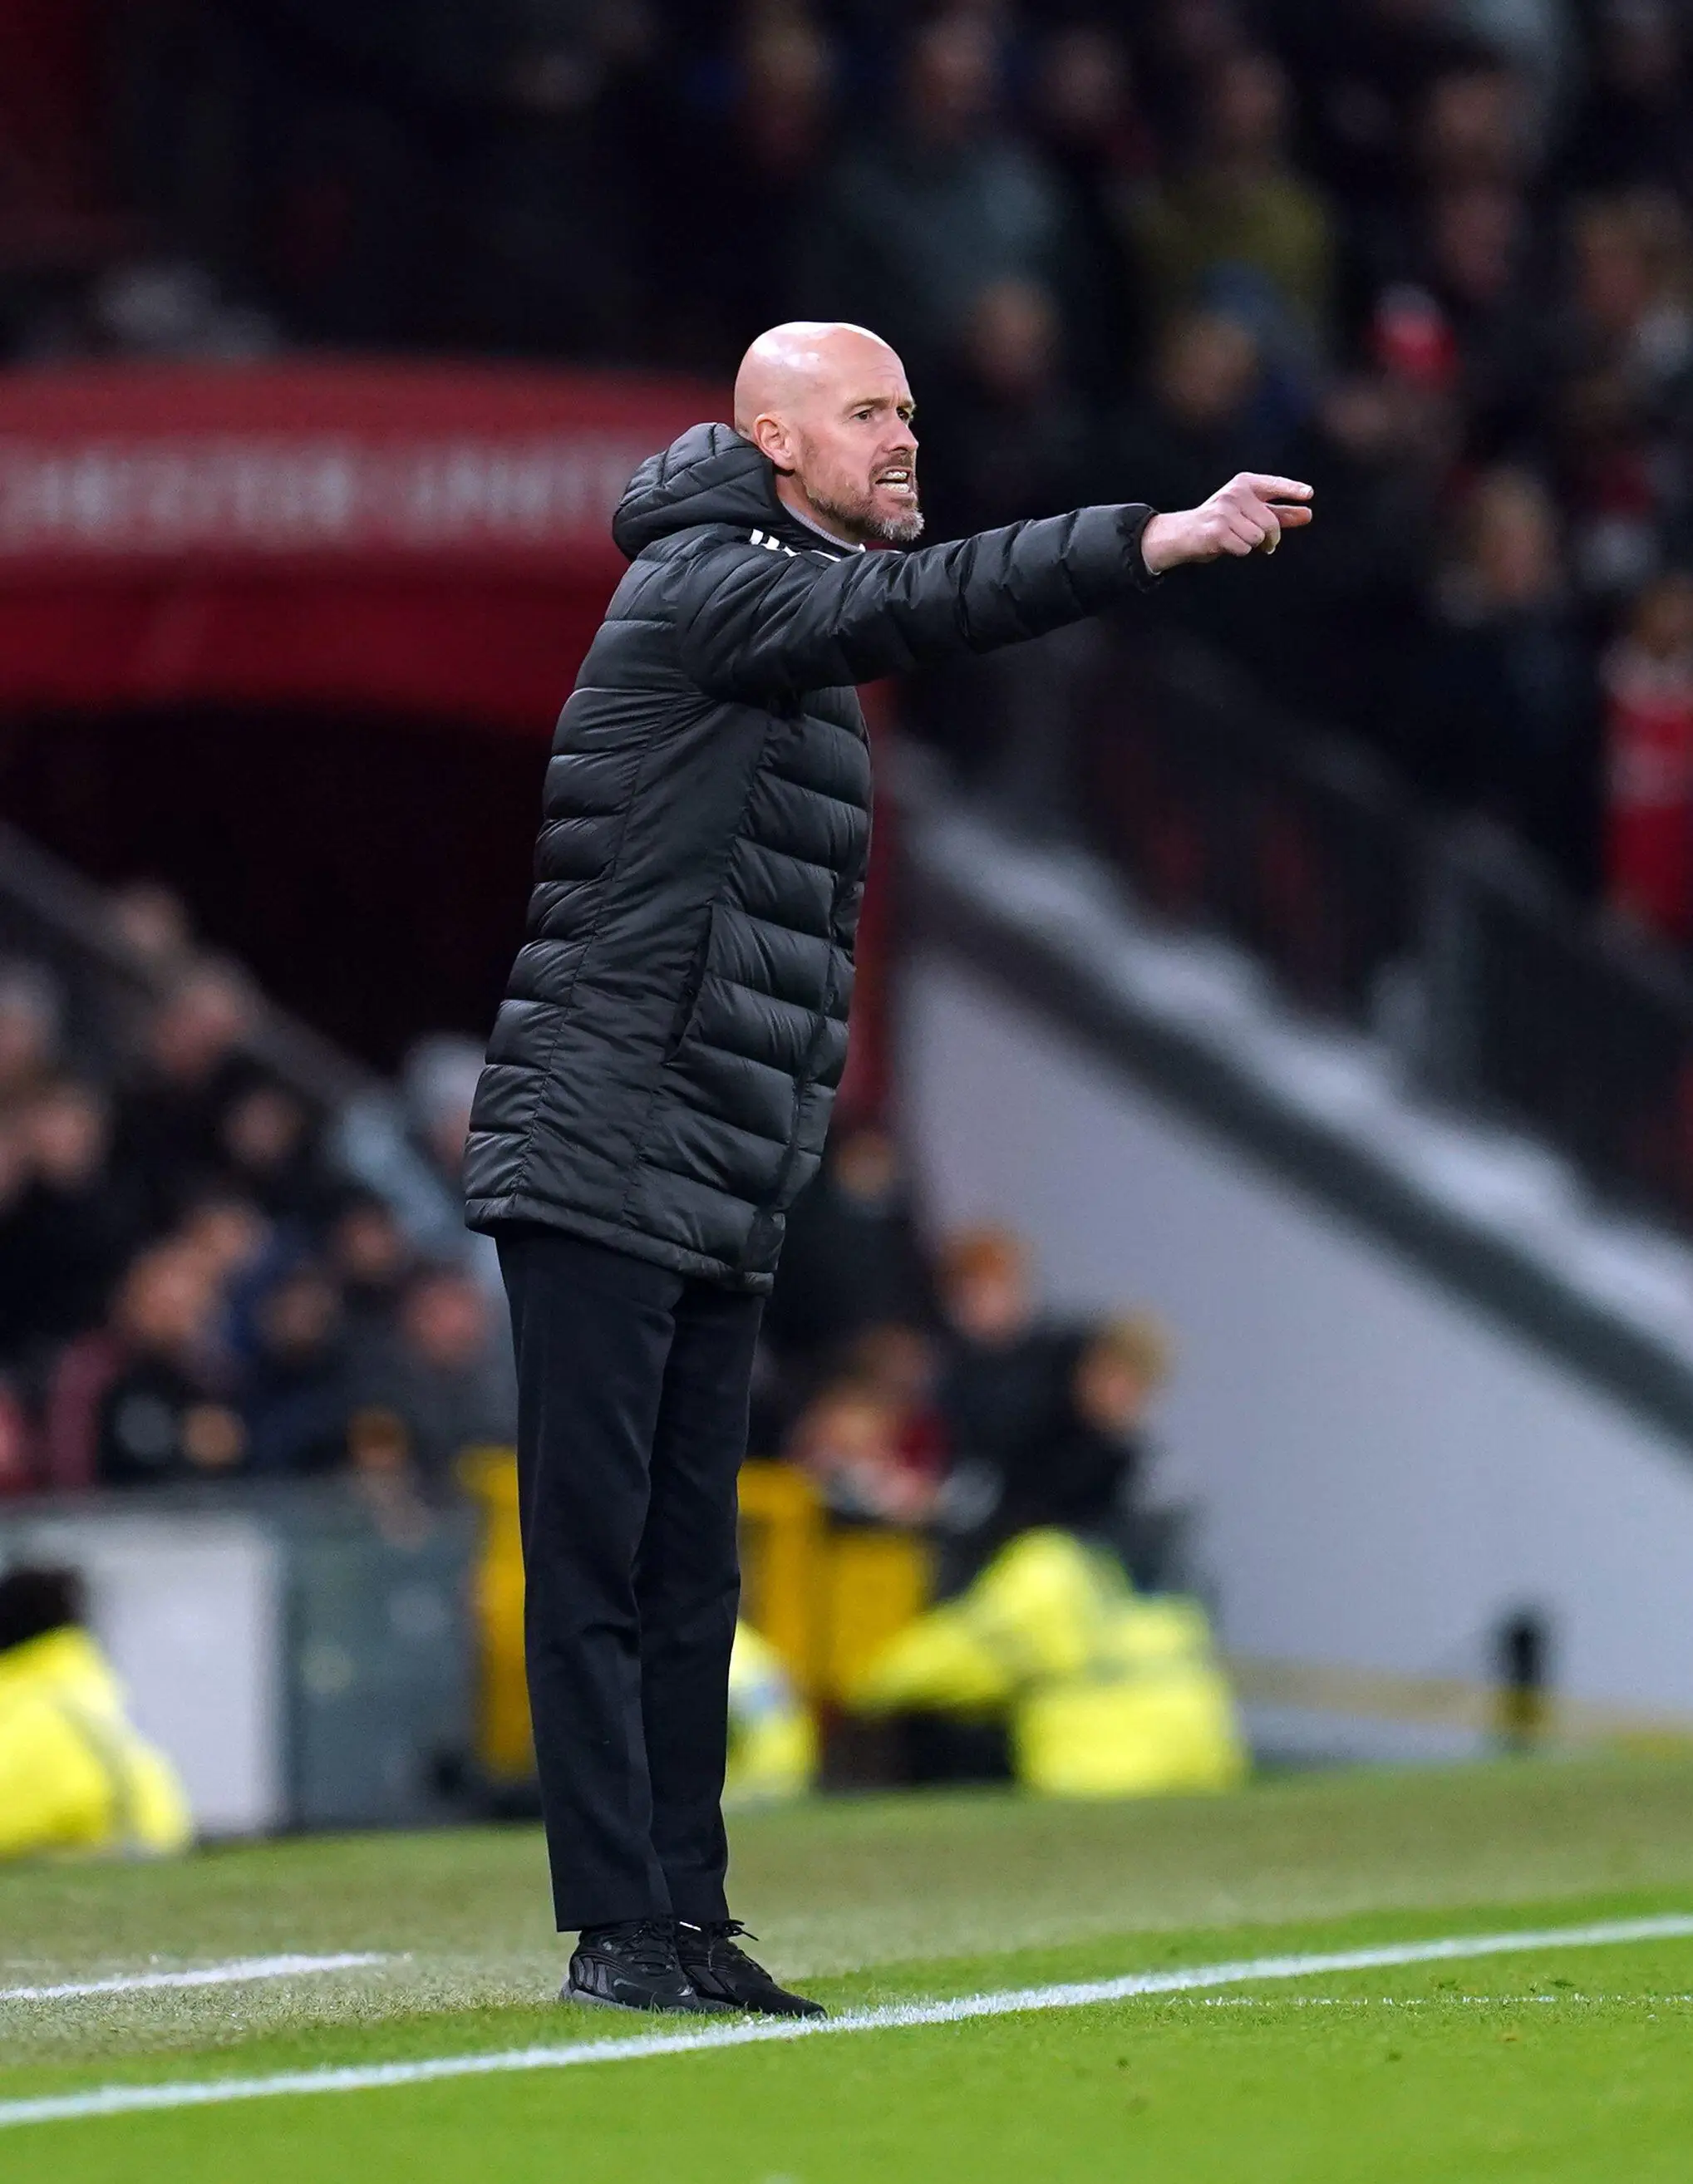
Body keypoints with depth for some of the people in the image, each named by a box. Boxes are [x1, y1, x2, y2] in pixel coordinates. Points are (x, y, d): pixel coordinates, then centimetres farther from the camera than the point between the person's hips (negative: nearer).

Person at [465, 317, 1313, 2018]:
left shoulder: (788, 606, 20)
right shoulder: (704, 587, -10)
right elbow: (917, 605, -25)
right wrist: (1162, 539, -33)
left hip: (724, 1196, 9)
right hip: (602, 1161, -9)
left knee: (691, 1569, 8)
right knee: (593, 1559, -7)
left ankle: (686, 1921, 10)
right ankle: (615, 1930, -8)